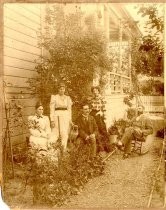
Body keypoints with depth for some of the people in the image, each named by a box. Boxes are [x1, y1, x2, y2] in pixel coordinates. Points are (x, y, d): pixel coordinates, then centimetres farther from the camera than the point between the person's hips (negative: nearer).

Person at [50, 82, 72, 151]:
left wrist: (70, 119, 9)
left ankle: (64, 149, -4)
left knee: (64, 132, -8)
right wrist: (52, 120, -8)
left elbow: (69, 109, 15)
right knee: (55, 134, -4)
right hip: (56, 115, -2)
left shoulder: (68, 98, 14)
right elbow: (52, 109, 0)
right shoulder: (54, 97, 5)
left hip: (65, 115, 2)